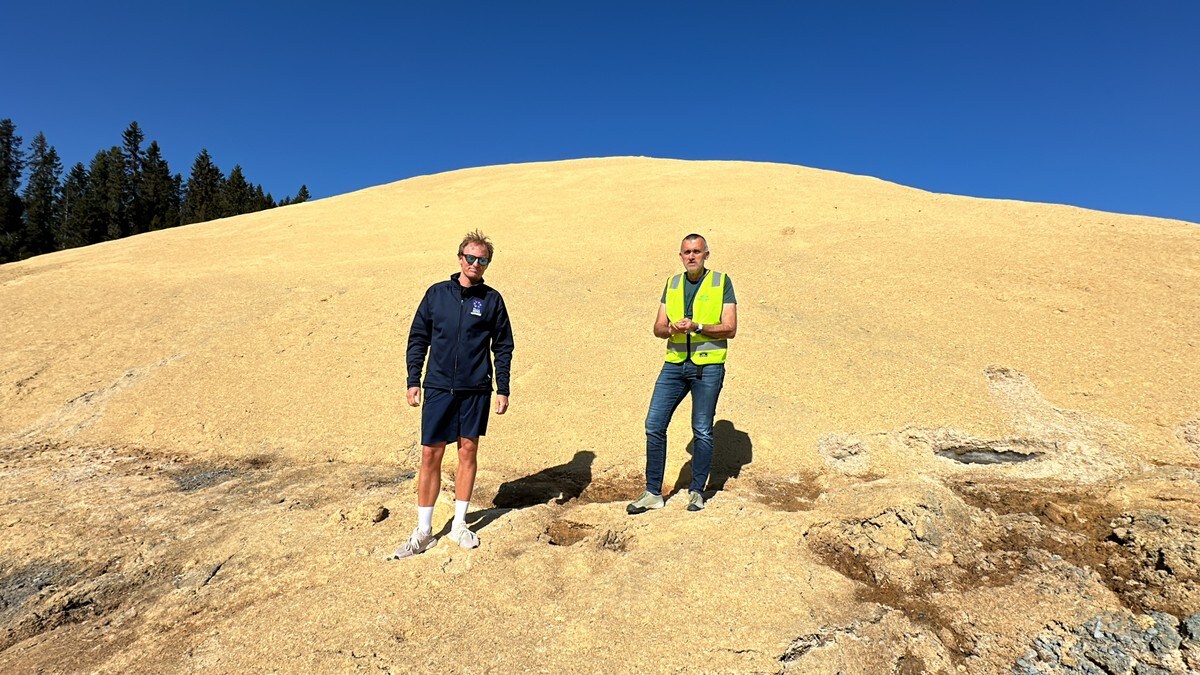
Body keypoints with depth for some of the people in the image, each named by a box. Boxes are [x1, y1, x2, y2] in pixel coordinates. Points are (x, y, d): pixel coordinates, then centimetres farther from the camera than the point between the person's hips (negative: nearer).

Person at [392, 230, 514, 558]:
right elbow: (418, 339, 9)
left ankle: (459, 525, 22)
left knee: (468, 452, 7)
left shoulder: (492, 300, 3)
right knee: (430, 456, 1)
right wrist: (413, 381, 3)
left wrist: (503, 390, 2)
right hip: (438, 388, 0)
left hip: (476, 390, 0)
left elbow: (503, 347, 6)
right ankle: (423, 532, 12)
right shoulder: (437, 293, 5)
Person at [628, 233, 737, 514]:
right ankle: (653, 493, 10)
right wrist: (671, 329, -12)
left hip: (708, 366, -4)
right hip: (675, 364, 4)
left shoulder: (721, 282, 1)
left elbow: (730, 329, -6)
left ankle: (696, 491, 20)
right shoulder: (672, 284, 13)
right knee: (654, 425, -1)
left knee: (702, 431, 4)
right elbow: (658, 328, 10)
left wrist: (696, 326, -18)